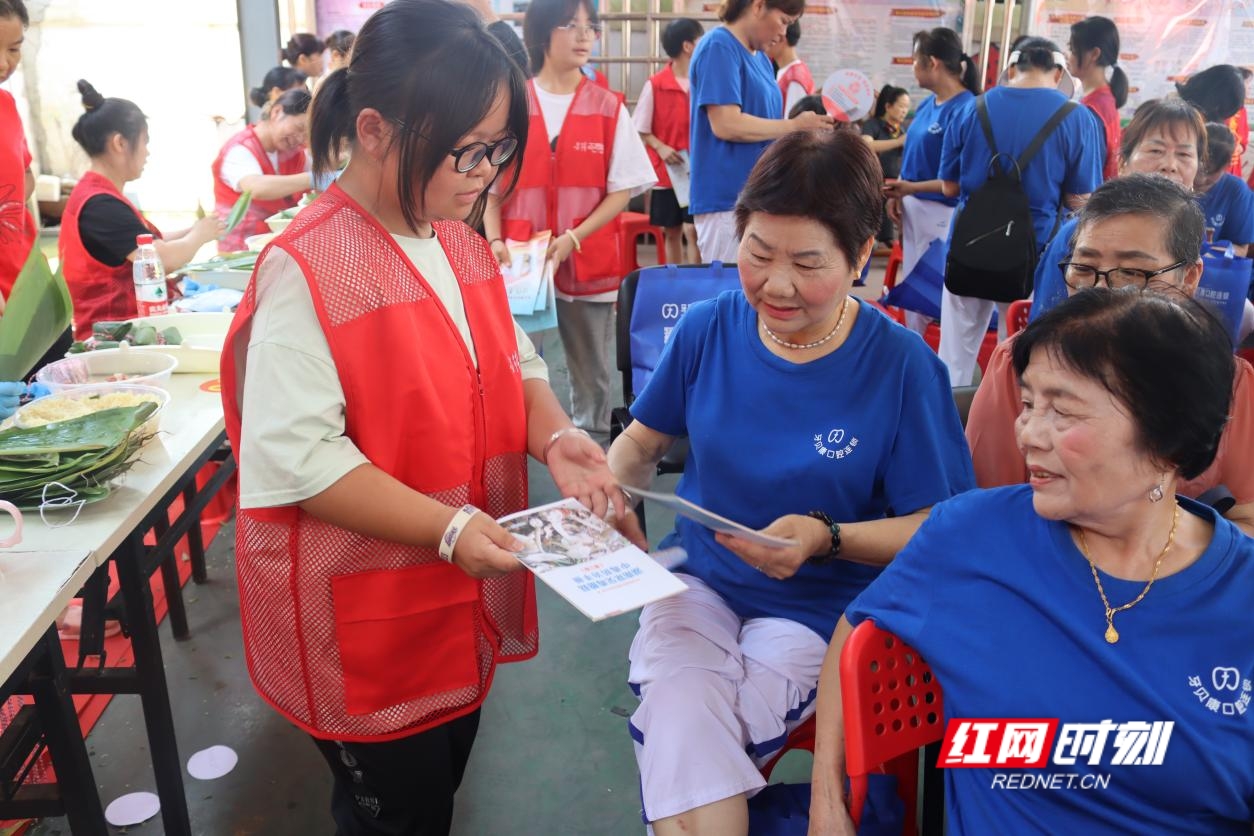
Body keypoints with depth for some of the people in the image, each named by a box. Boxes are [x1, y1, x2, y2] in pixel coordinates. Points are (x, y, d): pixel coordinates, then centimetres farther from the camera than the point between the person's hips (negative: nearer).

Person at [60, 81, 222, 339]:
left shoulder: (97, 194, 15)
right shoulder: (100, 204, -19)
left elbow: (145, 247, 18)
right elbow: (162, 259, -23)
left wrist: (192, 231, 8)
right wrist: (199, 236, -5)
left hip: (123, 325, 10)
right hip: (112, 332, -10)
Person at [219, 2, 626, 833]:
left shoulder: (462, 242, 3)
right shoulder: (305, 270, -22)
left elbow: (512, 362, 10)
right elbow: (295, 457, -24)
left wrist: (552, 436, -10)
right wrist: (447, 527, -26)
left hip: (461, 601, 7)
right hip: (363, 622, -7)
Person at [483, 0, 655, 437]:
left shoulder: (608, 107, 2)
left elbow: (621, 191, -1)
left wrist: (573, 239, -13)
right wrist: (496, 242, -10)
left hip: (588, 262, 1)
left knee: (592, 373, 10)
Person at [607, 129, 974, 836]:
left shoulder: (902, 366, -12)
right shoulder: (709, 329, -4)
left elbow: (938, 529, -8)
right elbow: (644, 440, 11)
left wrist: (827, 538, -24)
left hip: (816, 610, -2)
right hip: (699, 581, 3)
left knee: (682, 744, -22)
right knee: (682, 726, -27)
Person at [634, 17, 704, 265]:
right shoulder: (654, 85, -6)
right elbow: (641, 130, -1)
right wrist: (661, 147, -17)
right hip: (666, 171, -1)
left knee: (693, 230, -7)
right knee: (672, 232, 9)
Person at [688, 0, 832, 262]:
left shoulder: (761, 58, 15)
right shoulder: (719, 46, -10)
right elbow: (726, 125, -20)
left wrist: (808, 129, 1)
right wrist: (794, 126, -12)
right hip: (728, 198, -8)